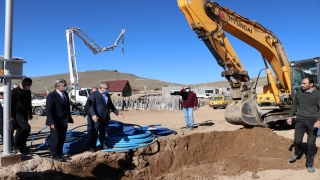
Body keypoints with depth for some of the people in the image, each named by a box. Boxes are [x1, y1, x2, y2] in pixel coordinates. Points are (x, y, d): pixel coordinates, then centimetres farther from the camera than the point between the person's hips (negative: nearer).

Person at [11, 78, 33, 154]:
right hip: (17, 114, -7)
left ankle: (17, 146, 24)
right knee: (27, 127, -20)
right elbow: (11, 104, -11)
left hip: (25, 114, 7)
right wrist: (11, 116, -14)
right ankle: (22, 146, -7)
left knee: (20, 130, 12)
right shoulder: (15, 91, -10)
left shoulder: (28, 92, 10)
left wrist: (30, 113, 18)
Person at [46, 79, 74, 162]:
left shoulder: (65, 94, 10)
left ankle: (60, 154, 27)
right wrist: (52, 122, -22)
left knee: (62, 139, 14)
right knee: (55, 139, 5)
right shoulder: (51, 95, -13)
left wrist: (69, 119, 14)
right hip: (56, 122, -7)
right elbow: (49, 110, -17)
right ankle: (54, 155, 17)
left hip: (64, 122, 7)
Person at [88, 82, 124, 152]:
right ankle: (93, 147, 7)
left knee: (103, 132, 16)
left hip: (105, 117, 6)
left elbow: (110, 105, 22)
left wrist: (117, 112, 14)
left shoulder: (108, 95, 15)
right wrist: (93, 115, -29)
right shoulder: (94, 94, -7)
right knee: (94, 132, 0)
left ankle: (103, 145, 26)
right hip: (97, 117, -6)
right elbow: (91, 105, -16)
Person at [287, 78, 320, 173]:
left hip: (312, 121, -2)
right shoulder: (299, 93, 5)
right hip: (300, 120, 2)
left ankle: (310, 164, 16)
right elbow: (294, 105, 15)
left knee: (311, 143, 0)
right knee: (297, 141, -6)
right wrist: (290, 116, 9)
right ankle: (297, 152, 28)